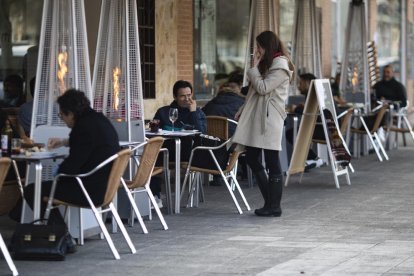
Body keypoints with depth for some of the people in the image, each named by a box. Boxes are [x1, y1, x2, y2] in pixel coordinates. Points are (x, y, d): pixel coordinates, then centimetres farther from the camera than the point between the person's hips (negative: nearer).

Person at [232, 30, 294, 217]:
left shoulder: (280, 66, -10)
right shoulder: (267, 64, 19)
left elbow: (262, 88, -17)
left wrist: (254, 68, -9)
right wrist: (243, 110, 16)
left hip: (269, 119, -10)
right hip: (257, 118, 10)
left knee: (272, 163, -4)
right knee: (252, 159, 9)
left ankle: (274, 207, 3)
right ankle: (270, 201, 16)